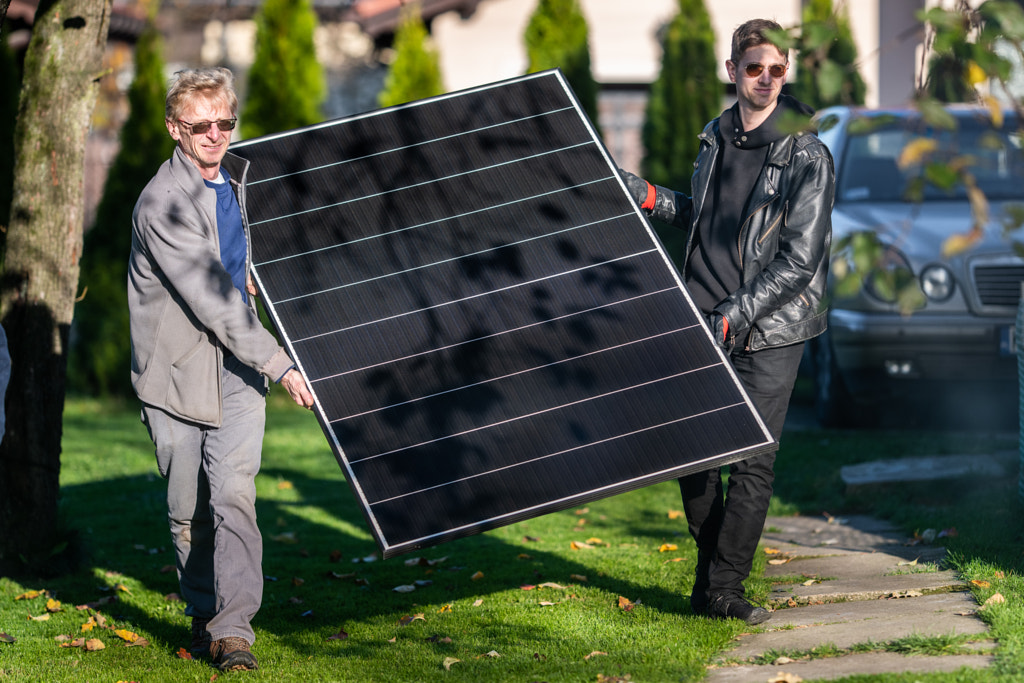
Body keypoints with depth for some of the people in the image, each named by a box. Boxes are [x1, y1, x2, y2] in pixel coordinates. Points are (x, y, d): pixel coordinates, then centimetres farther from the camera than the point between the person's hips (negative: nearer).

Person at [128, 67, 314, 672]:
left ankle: (234, 630, -16)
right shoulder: (162, 203, -18)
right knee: (189, 510, 6)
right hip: (179, 367, -4)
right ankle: (204, 614, 26)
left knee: (234, 495, -12)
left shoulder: (240, 176, 7)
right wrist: (277, 362, -24)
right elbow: (210, 298, -23)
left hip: (239, 366, 4)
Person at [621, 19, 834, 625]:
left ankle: (721, 591, 1)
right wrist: (650, 198, 10)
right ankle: (714, 578, 19)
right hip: (707, 326, 5)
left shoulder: (806, 156, -9)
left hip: (769, 333, -5)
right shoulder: (716, 140, 10)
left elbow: (800, 259, -14)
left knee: (753, 463, -6)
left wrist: (733, 317, -20)